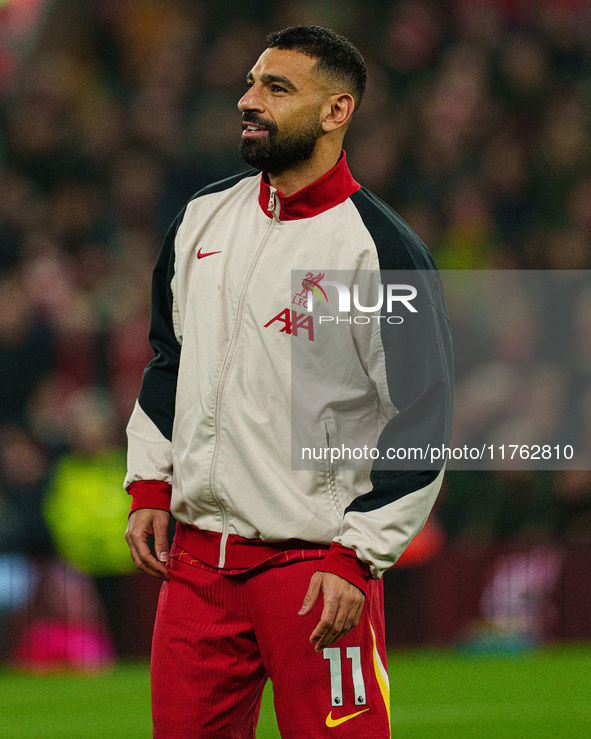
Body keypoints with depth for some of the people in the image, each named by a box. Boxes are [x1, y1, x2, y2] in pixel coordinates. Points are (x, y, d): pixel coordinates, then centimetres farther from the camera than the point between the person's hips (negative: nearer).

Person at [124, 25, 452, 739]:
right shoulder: (205, 218, 10)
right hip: (195, 558, 6)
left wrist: (356, 559, -15)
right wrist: (150, 486, 12)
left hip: (317, 565, -6)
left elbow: (421, 423, -11)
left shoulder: (383, 251, -10)